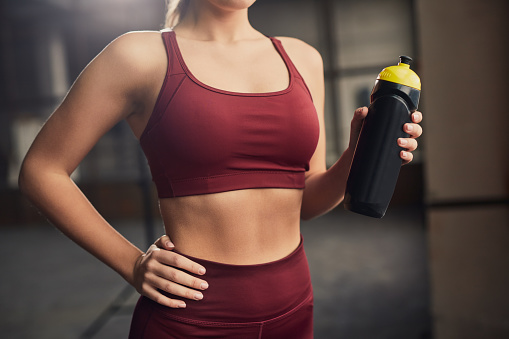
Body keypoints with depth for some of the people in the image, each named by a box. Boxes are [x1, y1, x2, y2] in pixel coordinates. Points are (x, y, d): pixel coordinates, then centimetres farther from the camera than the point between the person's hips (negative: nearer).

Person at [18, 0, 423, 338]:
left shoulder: (302, 59, 6)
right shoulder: (142, 55, -7)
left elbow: (307, 200, 10)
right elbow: (41, 171, -2)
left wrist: (356, 158, -9)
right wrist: (132, 264, -8)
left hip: (291, 307, 5)